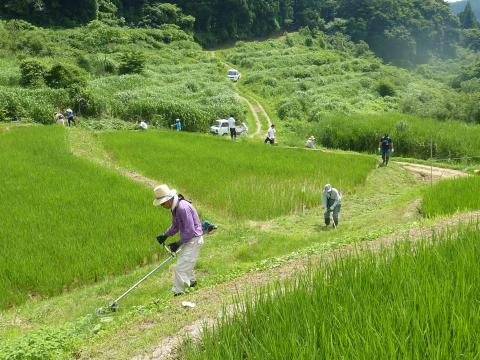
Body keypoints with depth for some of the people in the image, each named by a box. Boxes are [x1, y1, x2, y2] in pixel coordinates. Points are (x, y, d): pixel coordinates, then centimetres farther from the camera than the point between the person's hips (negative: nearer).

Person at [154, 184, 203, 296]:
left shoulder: (183, 207, -28)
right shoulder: (174, 208, 3)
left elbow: (190, 230, -27)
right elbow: (175, 226, 14)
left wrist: (178, 243, -20)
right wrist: (165, 235, -1)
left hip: (194, 240, -10)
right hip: (188, 240, 10)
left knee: (180, 268, -8)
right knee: (186, 264, 26)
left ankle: (178, 293, 3)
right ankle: (192, 282, 48)